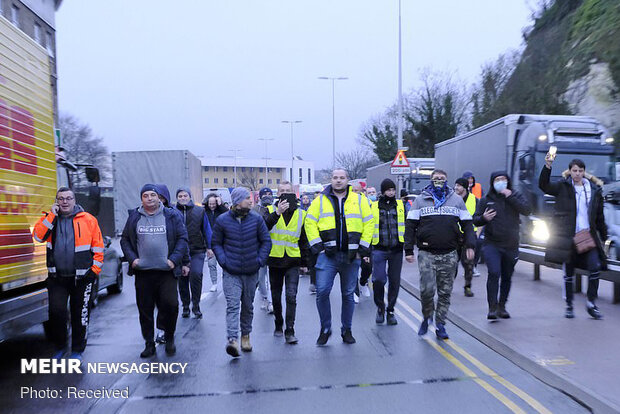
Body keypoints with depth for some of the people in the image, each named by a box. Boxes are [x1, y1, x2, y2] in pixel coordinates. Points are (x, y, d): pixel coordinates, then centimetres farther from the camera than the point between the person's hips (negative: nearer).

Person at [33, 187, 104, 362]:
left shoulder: (88, 219, 0)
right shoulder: (49, 218, 8)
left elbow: (98, 247, 1)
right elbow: (38, 236, -10)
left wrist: (95, 269, -3)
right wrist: (52, 215, -12)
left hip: (81, 277, -1)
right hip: (57, 277, 1)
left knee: (80, 314, 7)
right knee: (56, 311, -6)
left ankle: (77, 350, 23)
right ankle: (59, 347, 18)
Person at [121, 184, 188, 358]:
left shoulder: (172, 216, 3)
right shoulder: (134, 217, 9)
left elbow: (182, 239, 2)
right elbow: (124, 240, 13)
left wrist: (174, 259, -8)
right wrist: (132, 258, -2)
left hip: (166, 272, -2)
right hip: (143, 272, 2)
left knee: (170, 304, -11)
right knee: (145, 310, 8)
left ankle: (169, 337, 15)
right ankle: (149, 344, 24)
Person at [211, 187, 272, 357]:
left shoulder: (256, 218, 0)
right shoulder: (222, 220, -4)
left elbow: (266, 241, 6)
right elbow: (215, 243, 5)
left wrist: (260, 260, -4)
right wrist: (223, 261, -8)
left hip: (251, 272, 3)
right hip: (231, 273, -2)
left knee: (248, 306, 14)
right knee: (232, 305, -13)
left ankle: (246, 336, 29)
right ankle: (232, 340, -19)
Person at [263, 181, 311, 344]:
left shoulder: (301, 214, 7)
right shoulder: (271, 211, 2)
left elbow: (304, 240, 13)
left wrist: (305, 261, 12)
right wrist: (277, 213, -31)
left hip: (293, 261, 0)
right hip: (275, 259, 0)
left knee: (291, 296, -9)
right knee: (276, 296, 12)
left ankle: (290, 330, -3)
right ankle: (278, 324, 31)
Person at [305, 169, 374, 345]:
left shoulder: (359, 200, 7)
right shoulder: (320, 200, 6)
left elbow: (369, 223, 7)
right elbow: (310, 222, 6)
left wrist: (363, 247, 1)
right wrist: (316, 245, -3)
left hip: (351, 256, 1)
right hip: (328, 254, -1)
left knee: (348, 294, 10)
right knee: (322, 291, -10)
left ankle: (346, 330, 25)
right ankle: (325, 329, 10)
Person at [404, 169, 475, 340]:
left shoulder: (456, 200, 11)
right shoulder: (421, 199, 6)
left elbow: (467, 224, 12)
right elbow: (410, 226, 3)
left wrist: (470, 245, -1)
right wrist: (409, 250, -3)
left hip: (449, 255, 2)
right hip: (426, 254, -2)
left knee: (445, 292, 6)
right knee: (427, 290, -10)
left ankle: (440, 325, 19)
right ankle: (426, 318, 16)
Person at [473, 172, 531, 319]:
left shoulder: (516, 196, 6)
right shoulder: (486, 200, 6)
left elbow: (527, 210, -10)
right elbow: (475, 220, 7)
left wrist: (510, 197, -15)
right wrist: (484, 218, -15)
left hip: (511, 245, 2)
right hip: (491, 244, -2)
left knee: (507, 277, 10)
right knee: (494, 273, -18)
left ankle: (501, 307, 24)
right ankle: (492, 307, -12)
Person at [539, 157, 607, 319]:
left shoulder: (594, 189, 10)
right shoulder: (563, 187, 2)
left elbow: (599, 216, 15)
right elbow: (543, 185, -14)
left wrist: (604, 237, 15)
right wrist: (548, 166, -26)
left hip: (588, 235, 2)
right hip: (568, 236, -2)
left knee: (595, 267, -11)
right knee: (569, 272, 6)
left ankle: (591, 303, 5)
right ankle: (569, 305, 19)